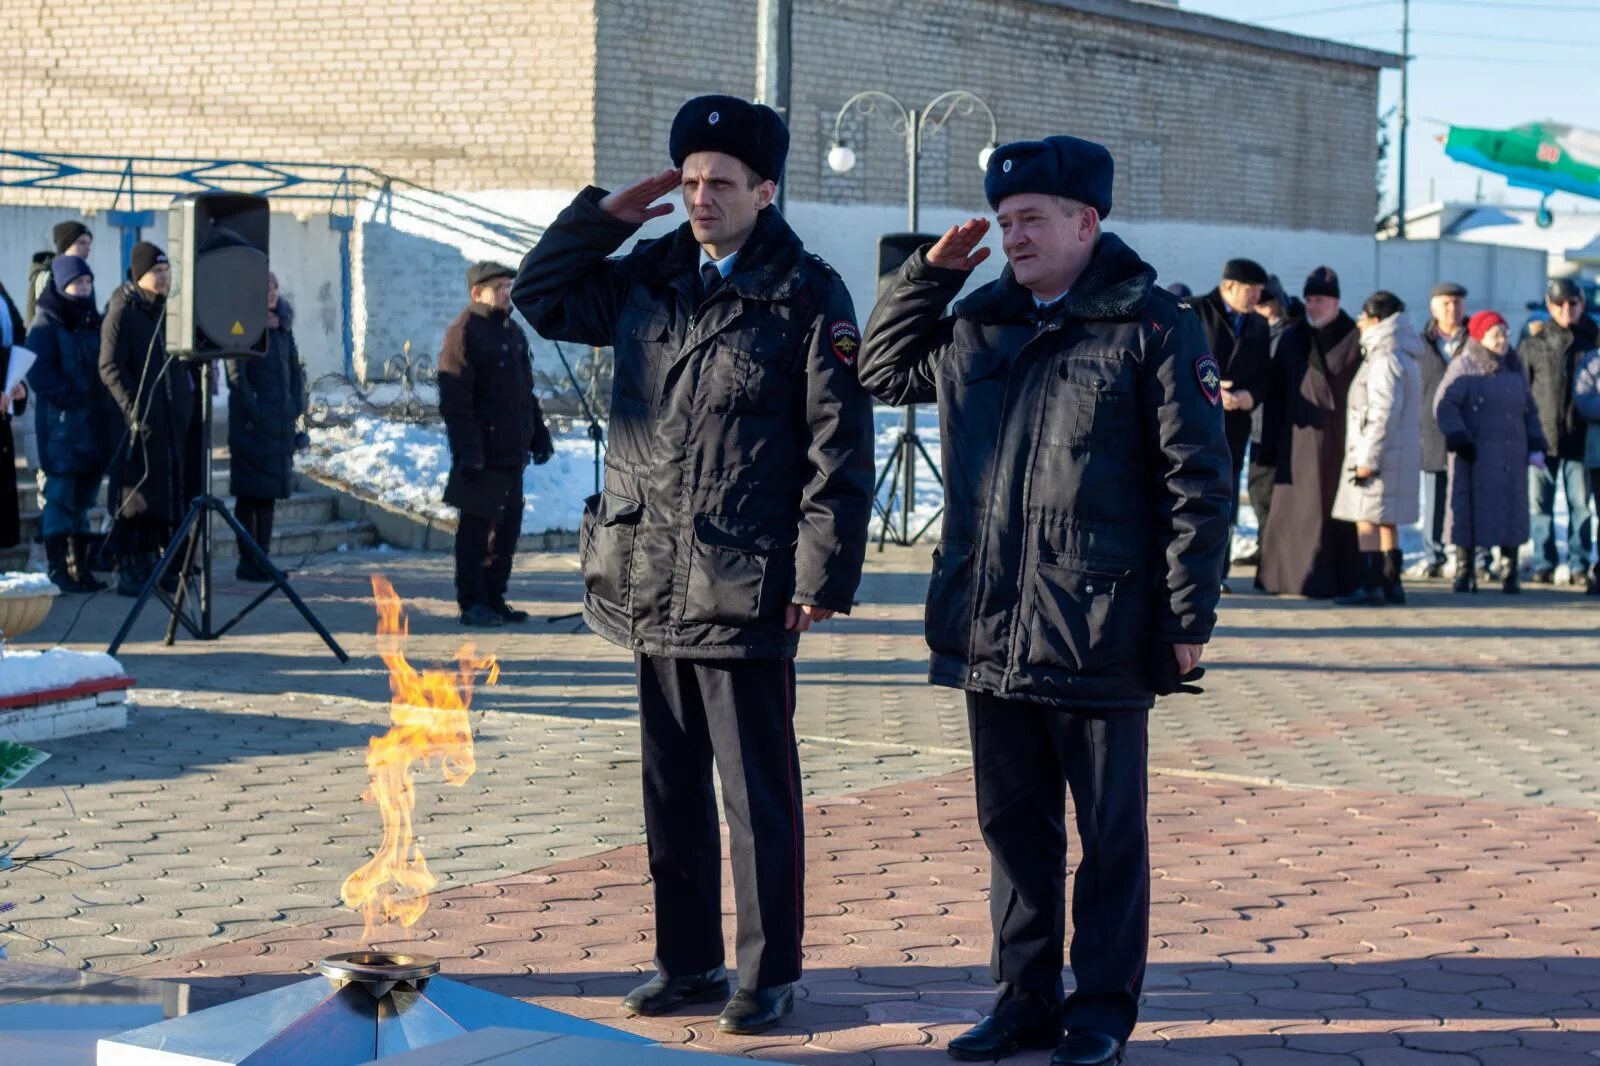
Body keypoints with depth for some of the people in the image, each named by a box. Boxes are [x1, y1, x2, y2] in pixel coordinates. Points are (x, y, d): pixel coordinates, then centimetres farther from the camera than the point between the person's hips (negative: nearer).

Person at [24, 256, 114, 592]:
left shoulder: (93, 322, 15)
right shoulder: (46, 323, -4)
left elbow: (106, 368, 19)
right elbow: (39, 373, -12)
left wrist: (104, 406, 4)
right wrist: (69, 398, -18)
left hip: (94, 422, 6)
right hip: (60, 423, -6)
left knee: (83, 498, 10)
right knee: (60, 496, -6)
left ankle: (80, 568, 15)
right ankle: (58, 571, -4)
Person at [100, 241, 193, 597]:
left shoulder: (170, 311, 14)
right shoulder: (122, 314, -7)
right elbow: (110, 367, -12)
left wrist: (190, 402, 13)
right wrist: (133, 409, -19)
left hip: (173, 419, 7)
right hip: (139, 420, -7)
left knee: (166, 491, 9)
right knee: (135, 493, -6)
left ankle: (151, 564, 18)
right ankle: (128, 570, -3)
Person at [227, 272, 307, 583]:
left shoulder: (283, 328, 13)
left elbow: (295, 370, 18)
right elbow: (236, 375, -14)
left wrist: (296, 407, 7)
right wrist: (253, 412, -17)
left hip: (280, 424, 7)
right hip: (252, 425, -7)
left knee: (269, 493, 10)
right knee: (250, 494, -2)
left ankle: (263, 558, 15)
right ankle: (248, 563, 1)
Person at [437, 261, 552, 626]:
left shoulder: (513, 332, 17)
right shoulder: (463, 333, -10)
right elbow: (455, 400, -16)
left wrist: (539, 435, 22)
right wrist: (468, 451, -21)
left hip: (512, 453, 8)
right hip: (481, 456, -8)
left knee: (507, 527, 11)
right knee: (477, 527, -2)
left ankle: (495, 599, 19)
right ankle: (472, 604, 4)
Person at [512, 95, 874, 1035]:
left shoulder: (807, 297, -6)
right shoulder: (651, 278, 11)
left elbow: (839, 450, -9)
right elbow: (542, 298, 22)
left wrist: (822, 576, -15)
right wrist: (605, 214, 9)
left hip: (745, 593, -6)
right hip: (652, 586, 6)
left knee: (758, 791, 2)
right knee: (672, 788, 14)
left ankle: (771, 973, 13)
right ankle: (688, 961, 25)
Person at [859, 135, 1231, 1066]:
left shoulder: (1153, 328, -7)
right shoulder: (979, 326, 12)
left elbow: (1199, 484, -8)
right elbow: (885, 368, 27)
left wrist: (1188, 616, -12)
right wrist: (931, 272, 13)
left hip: (1099, 637, -6)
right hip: (990, 632, 6)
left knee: (1110, 835, 6)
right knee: (1014, 829, 14)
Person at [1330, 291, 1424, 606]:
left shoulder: (1384, 358, -14)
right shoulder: (1404, 357, 18)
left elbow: (1384, 413, -20)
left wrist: (1368, 458, -20)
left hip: (1382, 454, -10)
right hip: (1402, 454, 10)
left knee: (1367, 520, -9)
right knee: (1386, 520, 14)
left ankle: (1370, 587, -11)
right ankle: (1391, 583, 17)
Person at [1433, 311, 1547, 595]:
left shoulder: (1514, 369, 16)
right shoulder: (1463, 367, -1)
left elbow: (1529, 411, 20)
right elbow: (1444, 405, -10)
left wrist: (1536, 447, 9)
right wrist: (1459, 440, -20)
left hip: (1510, 458, 4)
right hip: (1474, 455, -4)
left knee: (1511, 513, 2)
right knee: (1468, 511, -2)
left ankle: (1511, 575, 7)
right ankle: (1465, 574, 5)